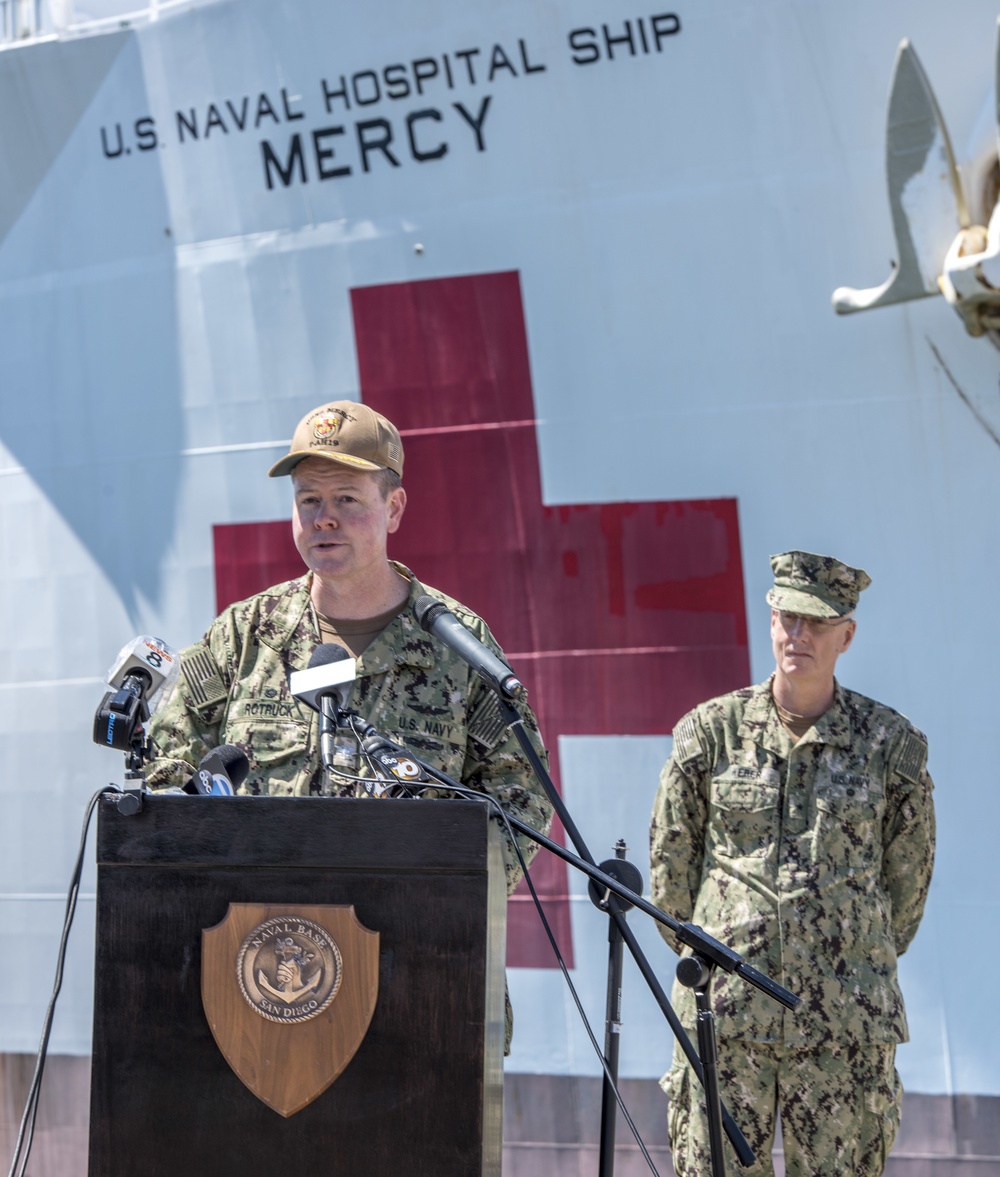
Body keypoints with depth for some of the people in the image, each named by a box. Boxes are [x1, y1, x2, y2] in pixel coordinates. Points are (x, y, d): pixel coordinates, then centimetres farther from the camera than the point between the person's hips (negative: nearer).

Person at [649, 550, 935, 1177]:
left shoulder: (891, 742, 1)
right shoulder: (710, 731, 2)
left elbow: (909, 870, 14)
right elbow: (670, 859, 13)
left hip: (847, 1023, 0)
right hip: (725, 1011, 0)